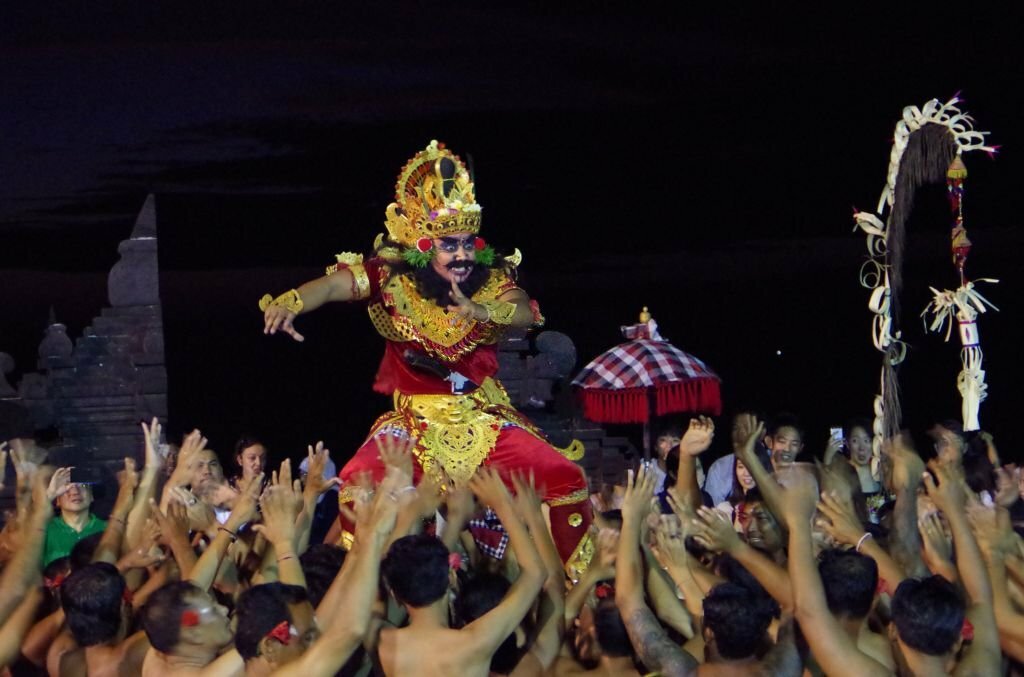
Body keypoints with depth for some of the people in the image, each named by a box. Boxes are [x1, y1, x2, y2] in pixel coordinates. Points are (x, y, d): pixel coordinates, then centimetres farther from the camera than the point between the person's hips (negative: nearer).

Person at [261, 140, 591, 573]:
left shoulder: (492, 279, -1)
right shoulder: (391, 276, -7)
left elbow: (526, 314, -20)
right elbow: (336, 284, -25)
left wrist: (481, 312, -41)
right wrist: (291, 303, -46)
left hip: (485, 420, 2)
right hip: (415, 420, -2)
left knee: (564, 481, -14)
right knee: (360, 485, -27)